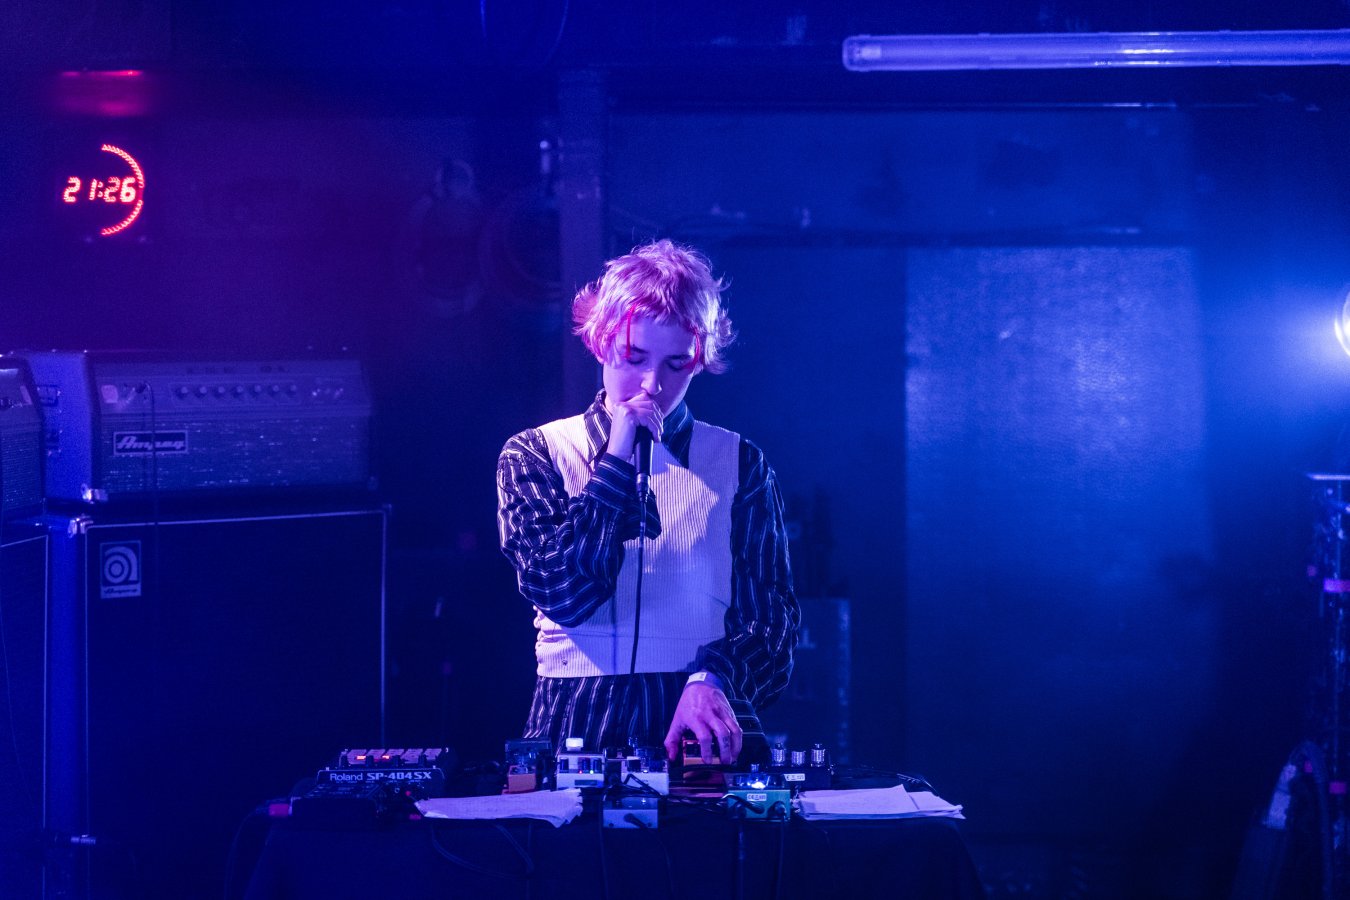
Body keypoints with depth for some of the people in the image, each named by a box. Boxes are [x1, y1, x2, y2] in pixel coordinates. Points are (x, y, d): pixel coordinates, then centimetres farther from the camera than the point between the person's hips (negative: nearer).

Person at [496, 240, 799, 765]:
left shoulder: (738, 464, 11)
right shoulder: (534, 456, 9)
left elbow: (772, 619, 4)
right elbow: (561, 593, -6)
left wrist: (714, 682, -16)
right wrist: (617, 460, -7)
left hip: (706, 727, 0)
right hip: (576, 727, 0)